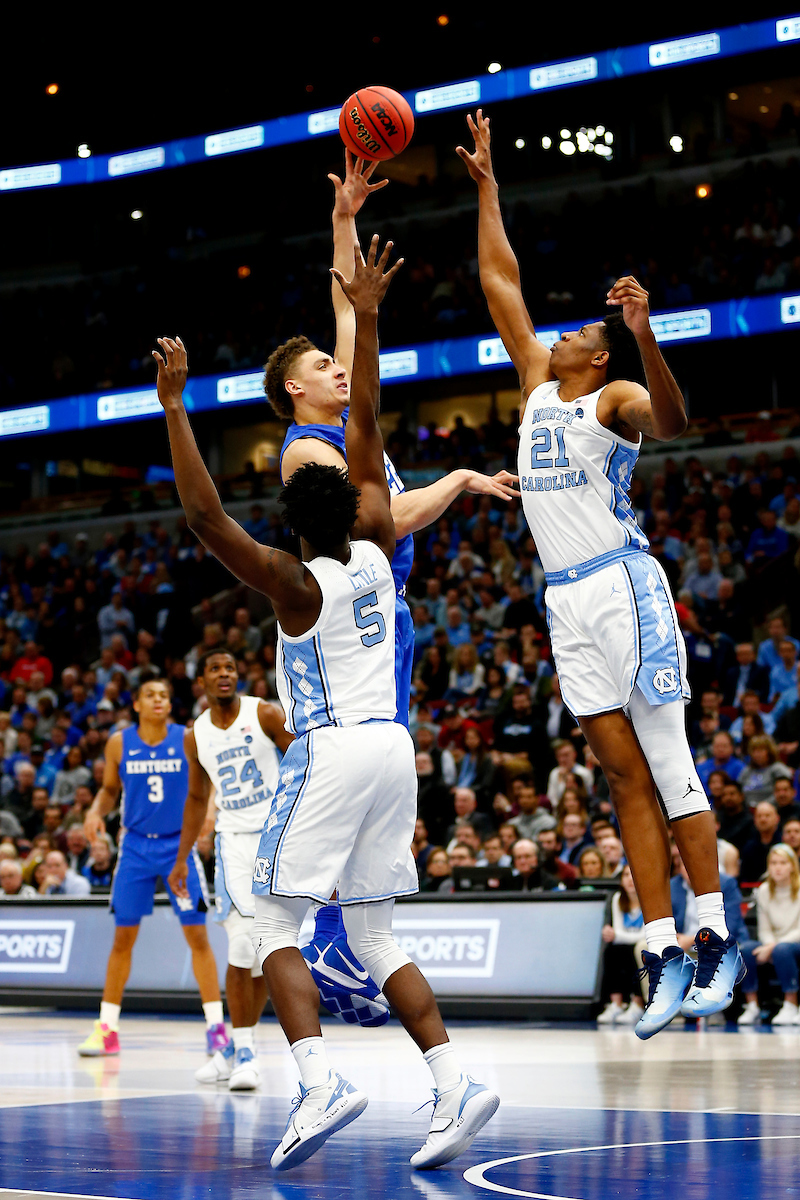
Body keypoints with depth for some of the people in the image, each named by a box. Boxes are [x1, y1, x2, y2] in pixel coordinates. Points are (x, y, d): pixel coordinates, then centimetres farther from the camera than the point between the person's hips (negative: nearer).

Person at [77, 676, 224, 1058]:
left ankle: (215, 1027, 1)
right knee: (123, 937, 4)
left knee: (197, 934, -5)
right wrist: (95, 811, -6)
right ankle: (106, 1029, 12)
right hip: (136, 845, 2)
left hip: (179, 844, -2)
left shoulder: (188, 740, -5)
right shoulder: (119, 743, 0)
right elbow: (110, 788, 13)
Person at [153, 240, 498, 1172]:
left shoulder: (296, 583, -9)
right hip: (392, 747, 7)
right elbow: (366, 430, 11)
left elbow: (204, 514, -17)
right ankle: (453, 1085, -4)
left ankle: (319, 1080, -20)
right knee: (374, 938, 10)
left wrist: (174, 405, -17)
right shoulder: (375, 551, 5)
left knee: (275, 923, -1)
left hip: (330, 751, -6)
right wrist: (365, 320, 13)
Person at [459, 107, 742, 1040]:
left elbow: (670, 421, -26)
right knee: (624, 777, 3)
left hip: (622, 587, -7)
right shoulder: (540, 384, 17)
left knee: (669, 767, -6)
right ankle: (663, 954, 3)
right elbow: (499, 283, 22)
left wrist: (643, 338, -39)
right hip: (566, 599, 7)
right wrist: (486, 186, 22)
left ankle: (716, 940, -2)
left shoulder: (616, 397, -3)